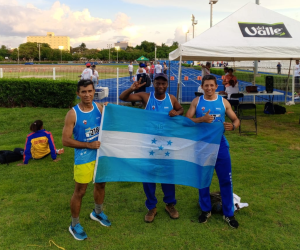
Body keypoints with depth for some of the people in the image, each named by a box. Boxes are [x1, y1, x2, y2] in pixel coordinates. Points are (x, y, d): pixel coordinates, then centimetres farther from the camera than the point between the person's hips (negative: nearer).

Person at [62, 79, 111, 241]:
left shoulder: (99, 107, -3)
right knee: (80, 191, 6)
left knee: (100, 184, 22)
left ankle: (97, 213, 48)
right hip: (84, 158, -5)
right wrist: (88, 145, -21)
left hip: (101, 154, 5)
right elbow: (65, 140, -17)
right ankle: (74, 225, 26)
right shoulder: (73, 113, -17)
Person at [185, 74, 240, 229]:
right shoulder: (196, 101, 1)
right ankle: (206, 210, 29)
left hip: (220, 144, 0)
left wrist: (232, 126, -17)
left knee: (226, 179, 3)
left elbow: (236, 120, 6)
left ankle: (228, 213, 19)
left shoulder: (223, 102, 2)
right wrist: (202, 119, -24)